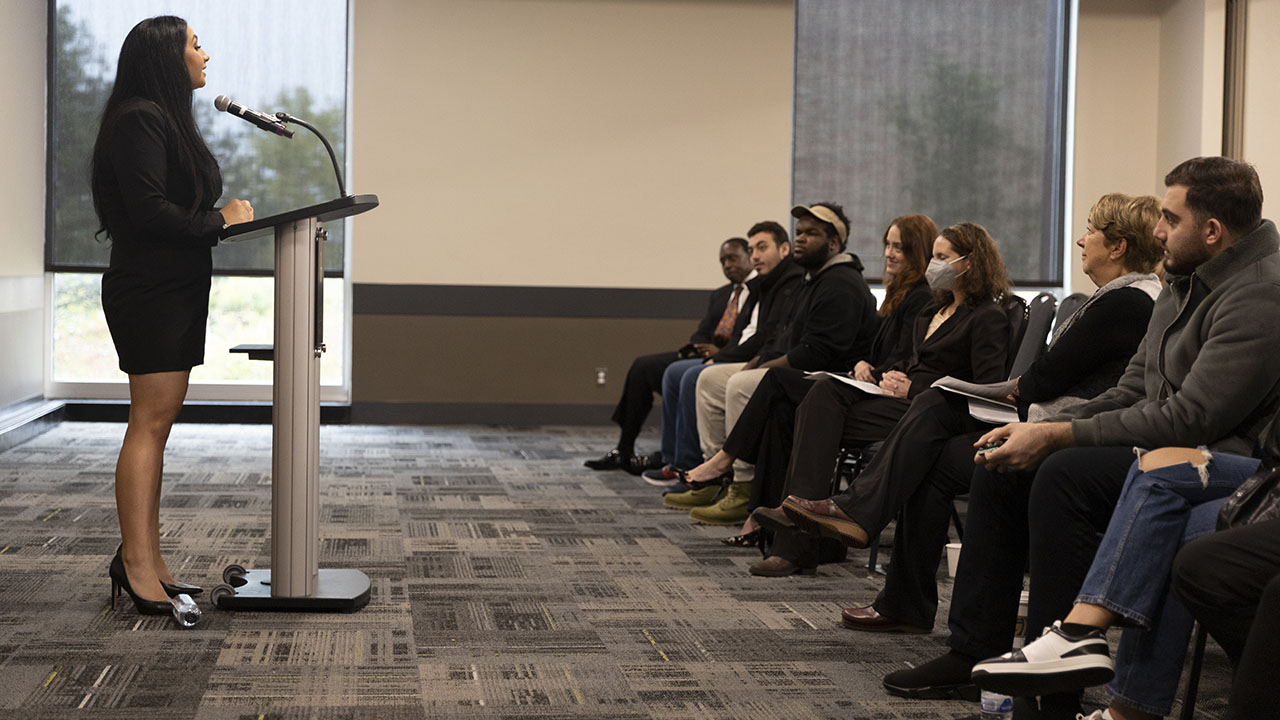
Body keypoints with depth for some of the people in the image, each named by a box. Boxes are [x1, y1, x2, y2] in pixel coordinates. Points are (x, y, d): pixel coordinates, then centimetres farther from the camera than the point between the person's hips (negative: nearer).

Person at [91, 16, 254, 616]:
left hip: (176, 290, 10)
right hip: (150, 290, -10)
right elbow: (148, 209, -20)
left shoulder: (167, 120, 20)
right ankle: (137, 564, -9)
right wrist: (218, 221, -13)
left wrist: (223, 217, 7)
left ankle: (145, 561, 12)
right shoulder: (139, 121, -12)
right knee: (149, 423, -11)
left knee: (156, 425, 9)